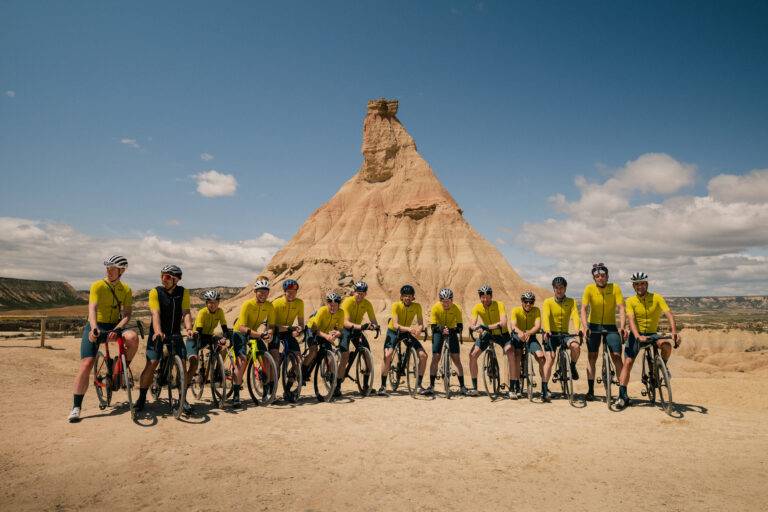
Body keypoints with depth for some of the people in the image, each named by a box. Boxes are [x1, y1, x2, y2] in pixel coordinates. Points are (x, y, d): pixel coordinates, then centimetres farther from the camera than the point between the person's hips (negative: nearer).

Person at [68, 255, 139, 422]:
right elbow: (92, 308, -23)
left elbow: (127, 314, -5)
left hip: (115, 326, 2)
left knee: (133, 338, -30)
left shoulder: (126, 290, -1)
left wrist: (116, 329, -23)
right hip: (95, 327, -2)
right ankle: (76, 407, -3)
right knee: (86, 363, -14)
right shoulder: (97, 286, -10)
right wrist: (94, 328, -40)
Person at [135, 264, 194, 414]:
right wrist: (158, 332, -37)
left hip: (175, 334, 2)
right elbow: (155, 314, -22)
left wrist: (188, 328, -31)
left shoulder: (183, 292, -5)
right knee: (151, 363, -9)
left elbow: (186, 312, -13)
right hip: (158, 333, -2)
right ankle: (141, 398, 7)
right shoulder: (155, 292, -11)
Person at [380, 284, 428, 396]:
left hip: (407, 333, 3)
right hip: (393, 332, -3)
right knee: (387, 355, -25)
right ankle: (383, 386, -10)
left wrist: (419, 329, -38)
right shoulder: (396, 305, -23)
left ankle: (419, 385, 3)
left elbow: (420, 323, -14)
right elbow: (395, 325, -31)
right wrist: (409, 328, -48)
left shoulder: (417, 306, -14)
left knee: (423, 355, -11)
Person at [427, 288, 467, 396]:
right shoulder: (435, 307, -22)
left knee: (456, 359, -7)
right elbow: (433, 326, -20)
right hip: (439, 331, 0)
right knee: (435, 358, -9)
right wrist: (441, 330, -40)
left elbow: (460, 326, -23)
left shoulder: (456, 309, -22)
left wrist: (454, 330, -45)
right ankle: (431, 386, -3)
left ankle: (462, 386, 2)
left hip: (451, 331, 0)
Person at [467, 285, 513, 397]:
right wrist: (477, 327, -45)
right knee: (472, 354, -10)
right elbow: (472, 324, -21)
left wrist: (488, 327, -48)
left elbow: (503, 323, -35)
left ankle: (512, 388, -16)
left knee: (511, 354, -27)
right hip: (487, 334, 3)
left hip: (502, 334, -3)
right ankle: (474, 388, 1)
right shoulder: (477, 307, -12)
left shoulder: (499, 305, -22)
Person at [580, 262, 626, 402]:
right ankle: (590, 390, 11)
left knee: (617, 356, -10)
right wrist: (585, 327, -26)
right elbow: (583, 309, -13)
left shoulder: (615, 288, -10)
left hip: (610, 326, 0)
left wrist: (622, 327, -28)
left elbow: (621, 308, -15)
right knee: (592, 357, 4)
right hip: (594, 326, 1)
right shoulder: (589, 289, -10)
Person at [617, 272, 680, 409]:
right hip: (636, 334, 0)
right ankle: (623, 396, -8)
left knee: (667, 345, -31)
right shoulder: (630, 301, -7)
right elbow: (631, 321, -18)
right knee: (627, 362, -11)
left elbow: (669, 315, -17)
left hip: (653, 334, 0)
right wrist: (638, 337, -34)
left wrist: (674, 332, -34)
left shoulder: (657, 298, -7)